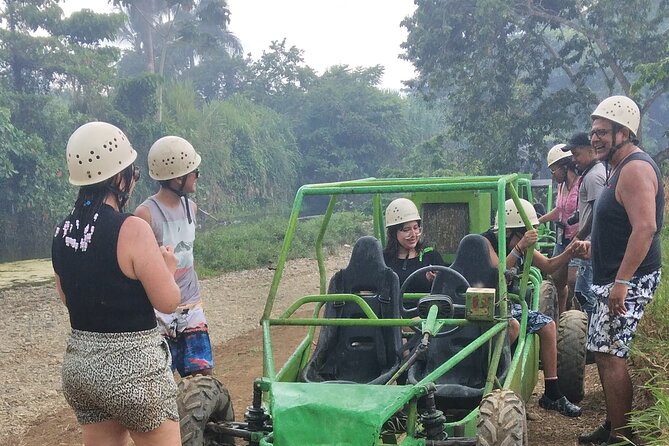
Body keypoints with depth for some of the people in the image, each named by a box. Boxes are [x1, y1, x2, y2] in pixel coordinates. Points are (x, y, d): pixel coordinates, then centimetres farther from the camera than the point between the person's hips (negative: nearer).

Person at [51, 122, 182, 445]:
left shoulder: (63, 231, 3)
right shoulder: (131, 229, -19)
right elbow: (168, 301, -14)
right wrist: (167, 267, 5)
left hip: (78, 363, 7)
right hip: (132, 367, -7)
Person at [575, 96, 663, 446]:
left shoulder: (635, 168, -17)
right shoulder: (619, 167, 16)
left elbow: (645, 227, -27)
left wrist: (622, 281, -29)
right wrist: (594, 245, 16)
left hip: (628, 282, -11)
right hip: (613, 279, 11)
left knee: (611, 356, -10)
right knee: (604, 354, 15)